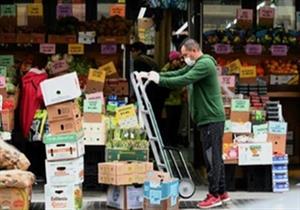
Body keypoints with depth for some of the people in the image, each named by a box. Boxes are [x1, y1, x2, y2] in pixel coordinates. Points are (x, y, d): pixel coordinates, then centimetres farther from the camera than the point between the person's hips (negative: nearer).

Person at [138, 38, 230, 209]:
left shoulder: (205, 64, -15)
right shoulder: (197, 64, 18)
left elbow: (183, 80, -24)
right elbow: (177, 74, 13)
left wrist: (159, 80, -18)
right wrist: (154, 75, 1)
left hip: (212, 118, -10)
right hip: (209, 118, 10)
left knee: (212, 157, -5)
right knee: (215, 156, 13)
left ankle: (214, 195, 1)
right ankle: (222, 193, 20)